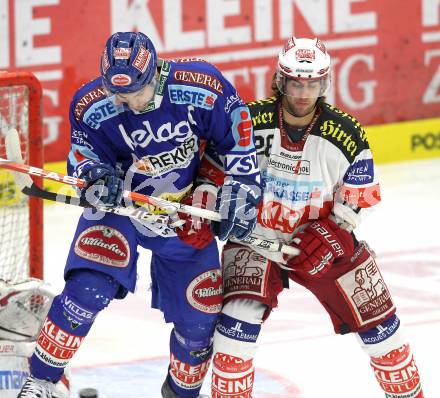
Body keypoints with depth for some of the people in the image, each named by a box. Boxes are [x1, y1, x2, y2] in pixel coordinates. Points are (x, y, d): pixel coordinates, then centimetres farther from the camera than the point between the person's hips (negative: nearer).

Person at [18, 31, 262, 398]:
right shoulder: (91, 107, -21)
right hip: (119, 206, -1)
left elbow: (237, 127, -8)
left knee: (199, 316, 3)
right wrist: (97, 177, -33)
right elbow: (84, 159, -10)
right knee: (89, 288, -23)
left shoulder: (203, 86, -24)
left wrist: (241, 189, -8)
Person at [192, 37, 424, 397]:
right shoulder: (250, 122, -17)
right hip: (256, 238, -1)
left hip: (326, 241, 2)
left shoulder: (346, 135, -15)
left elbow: (361, 197, -6)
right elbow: (213, 172, -3)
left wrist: (330, 236, -18)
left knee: (376, 318, 5)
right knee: (239, 318, -22)